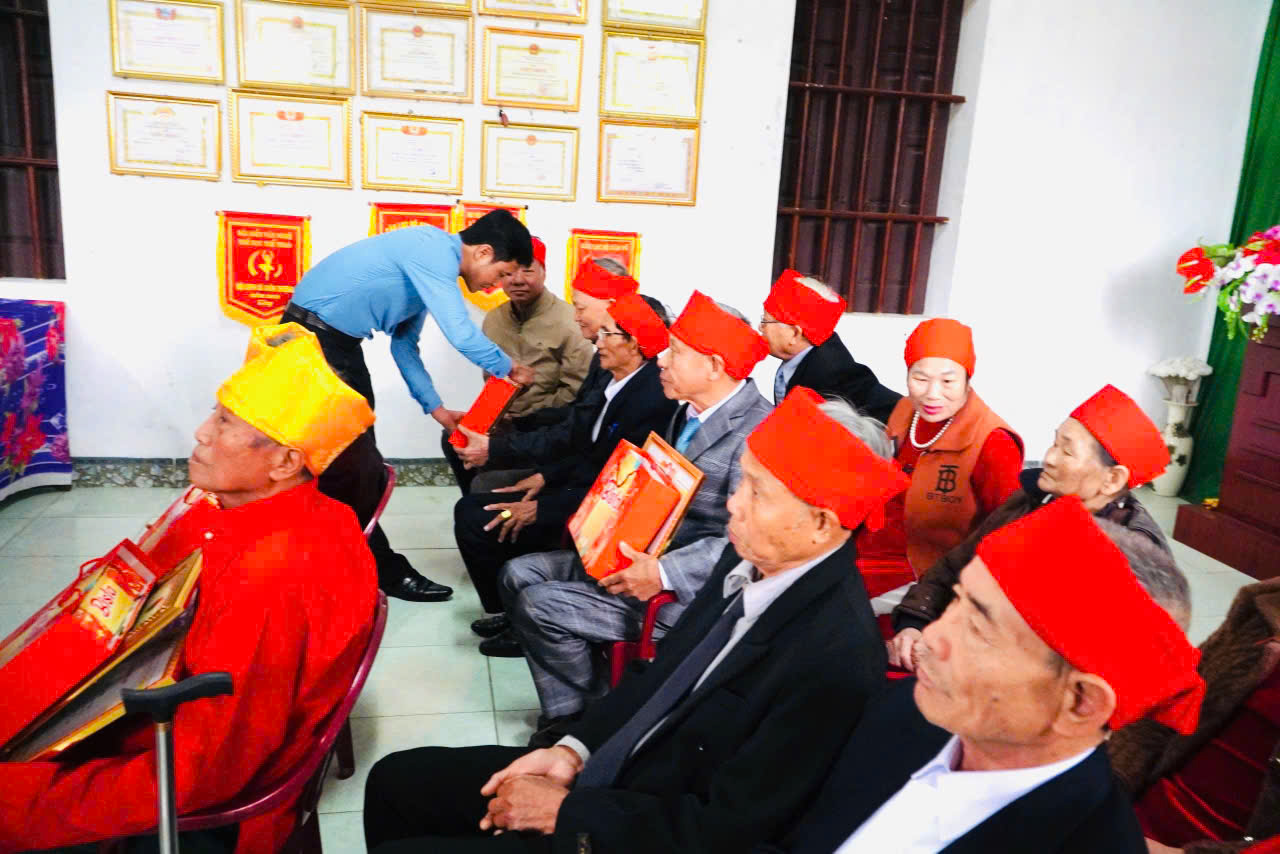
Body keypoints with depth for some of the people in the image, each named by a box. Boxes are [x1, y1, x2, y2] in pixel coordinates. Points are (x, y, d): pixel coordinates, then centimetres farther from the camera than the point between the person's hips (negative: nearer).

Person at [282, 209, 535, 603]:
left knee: (356, 460, 15)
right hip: (314, 334, -10)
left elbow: (404, 345, 16)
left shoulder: (431, 261, 12)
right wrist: (507, 368, -6)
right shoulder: (434, 249, -18)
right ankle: (384, 571, 10)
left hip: (339, 339, 10)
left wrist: (435, 406, 12)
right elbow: (460, 334, -23)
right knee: (353, 464, -2)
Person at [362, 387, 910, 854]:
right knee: (396, 781, 8)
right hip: (607, 768, 7)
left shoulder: (836, 659, -28)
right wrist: (573, 750, -4)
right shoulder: (750, 558, -4)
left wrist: (567, 809, -16)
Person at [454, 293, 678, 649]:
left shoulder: (651, 398, -23)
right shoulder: (617, 380, 6)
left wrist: (541, 509, -20)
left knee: (477, 526, -14)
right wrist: (544, 476, 4)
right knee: (469, 509, 6)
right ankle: (506, 611, 18)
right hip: (579, 486, 9)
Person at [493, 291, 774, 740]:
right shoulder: (688, 412, 9)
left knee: (542, 604, -17)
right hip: (639, 551, 10)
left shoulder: (757, 429, -20)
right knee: (520, 574, 3)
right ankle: (566, 714, 7)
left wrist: (664, 573, -28)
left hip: (690, 588, -10)